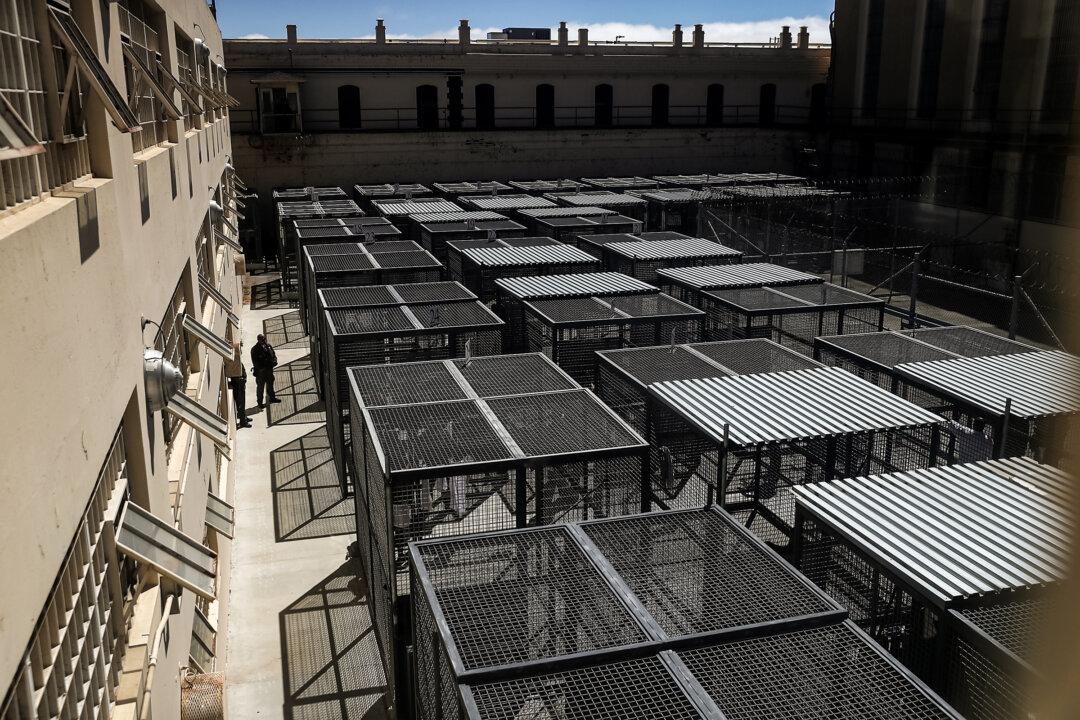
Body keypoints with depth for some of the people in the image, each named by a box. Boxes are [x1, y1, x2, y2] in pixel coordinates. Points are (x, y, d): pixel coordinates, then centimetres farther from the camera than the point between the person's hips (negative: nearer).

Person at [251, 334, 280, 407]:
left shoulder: (269, 346, 4)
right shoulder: (255, 349, -13)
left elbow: (273, 354, 13)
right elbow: (255, 361, -13)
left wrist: (274, 361, -6)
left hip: (269, 369, 6)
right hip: (261, 370, -6)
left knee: (270, 384, 23)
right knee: (260, 386, 3)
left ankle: (272, 398, 42)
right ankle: (260, 402, 13)